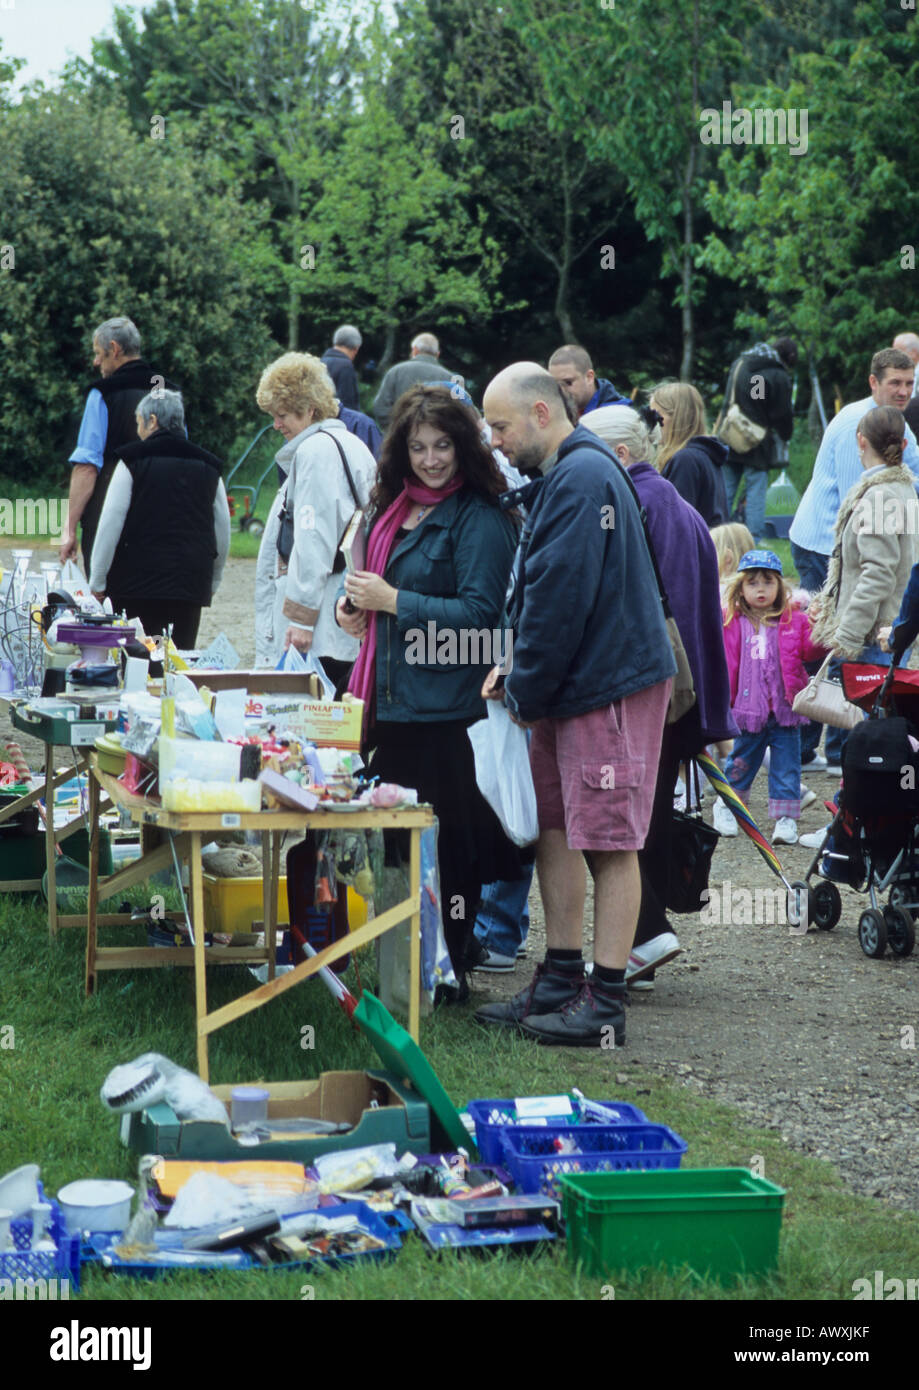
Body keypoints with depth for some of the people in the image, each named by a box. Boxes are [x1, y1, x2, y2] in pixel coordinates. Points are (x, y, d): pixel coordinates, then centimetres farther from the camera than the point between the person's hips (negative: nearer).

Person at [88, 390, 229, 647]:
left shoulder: (133, 462, -3)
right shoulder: (208, 467, 10)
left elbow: (110, 525, -4)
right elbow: (223, 532, 14)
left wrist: (97, 582, 2)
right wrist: (213, 582, 25)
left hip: (138, 581, -3)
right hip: (191, 584, 4)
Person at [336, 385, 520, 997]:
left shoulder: (480, 519, -10)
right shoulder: (395, 508, 15)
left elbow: (481, 614, -17)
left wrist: (391, 600, -15)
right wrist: (356, 610, 7)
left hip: (450, 710, -8)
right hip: (392, 702, 8)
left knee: (448, 845, -2)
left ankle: (448, 969, 7)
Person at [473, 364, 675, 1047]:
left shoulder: (583, 478, -17)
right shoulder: (557, 478, 17)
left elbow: (561, 598, -21)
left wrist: (526, 692, -12)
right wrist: (517, 668, 7)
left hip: (610, 683, -10)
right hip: (569, 684, 10)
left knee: (609, 843, -6)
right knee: (552, 830, 13)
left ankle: (605, 1003, -2)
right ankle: (561, 982, 21)